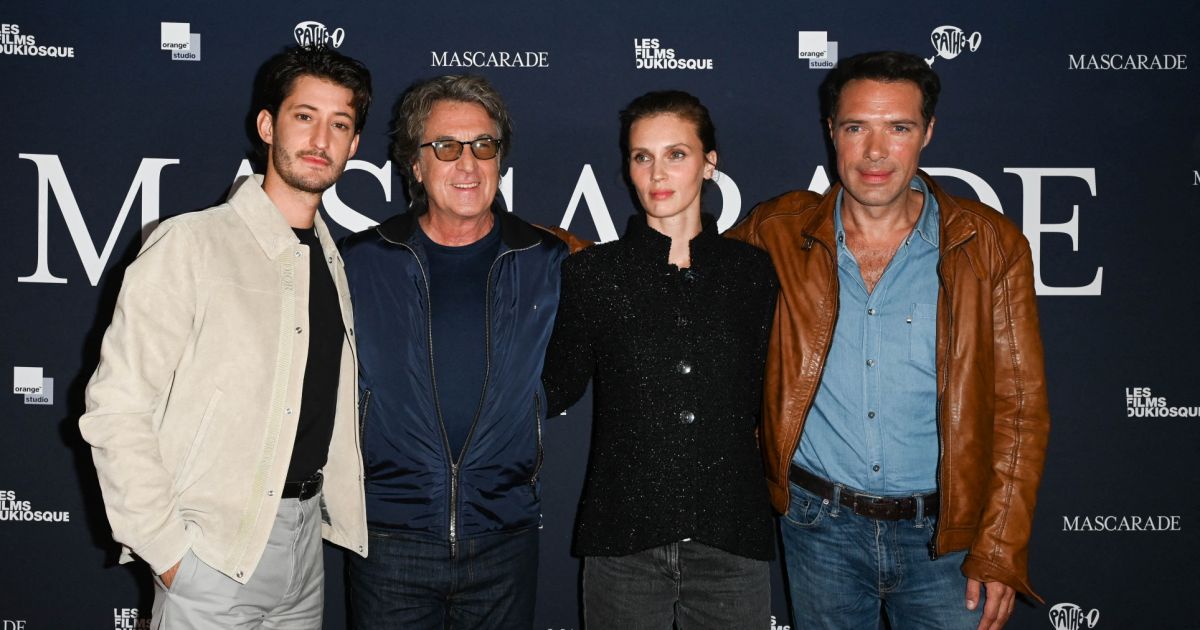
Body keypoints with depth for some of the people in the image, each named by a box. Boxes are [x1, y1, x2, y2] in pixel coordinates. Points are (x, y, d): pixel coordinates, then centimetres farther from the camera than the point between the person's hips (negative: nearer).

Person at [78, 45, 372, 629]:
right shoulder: (188, 244, -11)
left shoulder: (331, 260, 10)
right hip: (216, 553, -6)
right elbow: (115, 410, -14)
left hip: (305, 536, 6)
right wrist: (167, 551, -15)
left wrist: (337, 510, 7)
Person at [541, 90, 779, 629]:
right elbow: (557, 391, 6)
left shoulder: (752, 271, 5)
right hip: (623, 543, -1)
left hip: (730, 543, 1)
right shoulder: (590, 273, 2)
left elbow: (765, 401, 9)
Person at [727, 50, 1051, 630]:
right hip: (820, 524, 1)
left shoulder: (989, 245, -5)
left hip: (944, 531, -1)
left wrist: (1000, 551, -7)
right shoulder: (778, 235, -3)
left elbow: (1018, 408, -3)